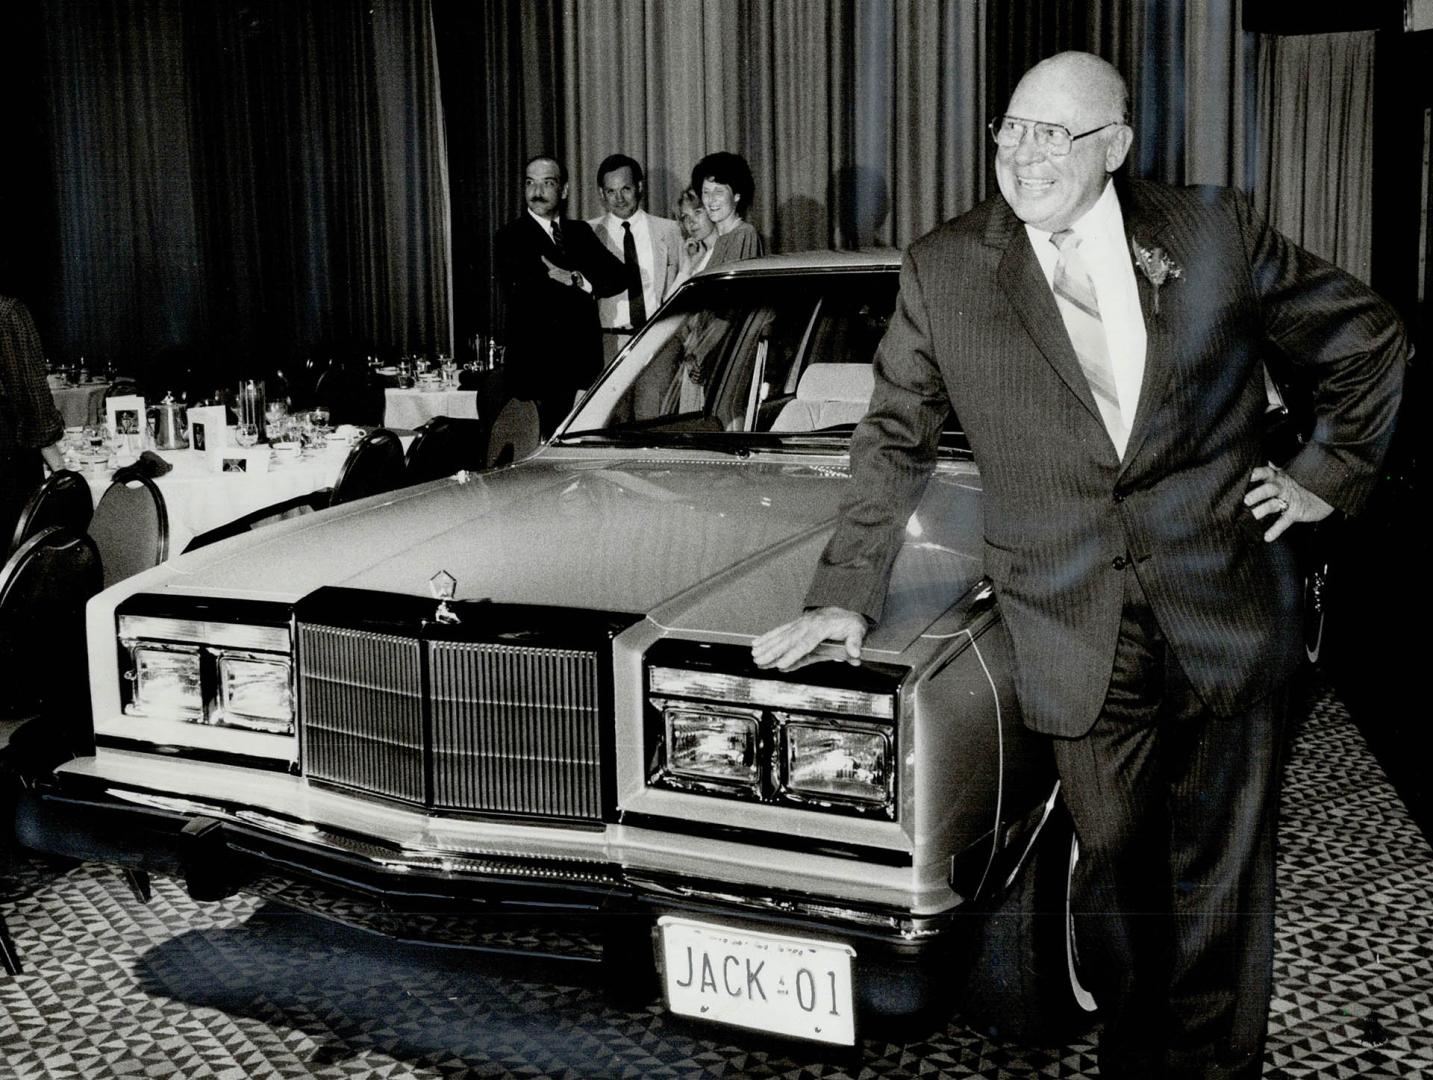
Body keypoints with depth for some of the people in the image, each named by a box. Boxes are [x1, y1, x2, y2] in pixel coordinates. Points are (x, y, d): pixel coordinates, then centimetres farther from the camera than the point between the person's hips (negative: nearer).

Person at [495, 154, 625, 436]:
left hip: (585, 361, 4)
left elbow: (619, 276, 7)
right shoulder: (511, 237, 2)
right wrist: (580, 287, -6)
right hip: (538, 367, -4)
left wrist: (578, 280, -11)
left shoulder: (581, 232, 17)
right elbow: (518, 293, -13)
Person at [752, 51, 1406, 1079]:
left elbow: (1371, 340, 12)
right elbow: (895, 445, 6)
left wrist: (1326, 474, 7)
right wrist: (847, 596, 2)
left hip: (1228, 614, 1)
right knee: (1118, 872, 8)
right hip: (1078, 634, 0)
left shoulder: (1216, 232, -1)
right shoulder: (944, 269, -1)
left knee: (1221, 880, 11)